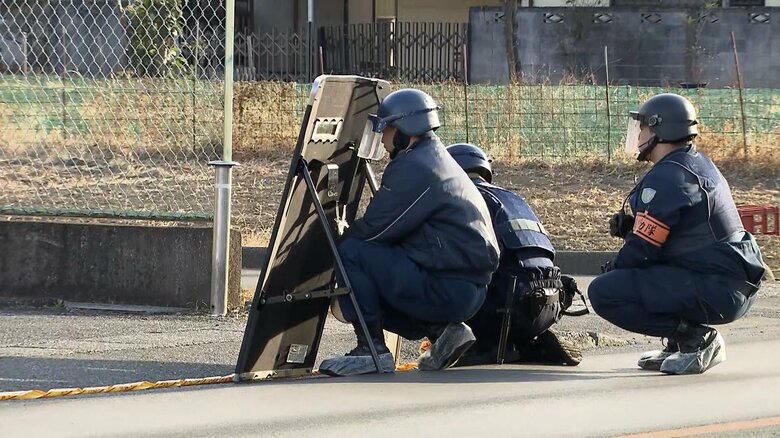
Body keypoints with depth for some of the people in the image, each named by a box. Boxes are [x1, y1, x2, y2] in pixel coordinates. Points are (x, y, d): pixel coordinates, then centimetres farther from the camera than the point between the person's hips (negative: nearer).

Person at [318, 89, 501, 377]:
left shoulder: (413, 168, -13)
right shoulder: (438, 161, 21)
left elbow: (375, 228, -13)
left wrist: (337, 239, 5)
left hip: (446, 292, -10)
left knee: (351, 253, -13)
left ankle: (372, 349, -13)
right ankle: (442, 330, 9)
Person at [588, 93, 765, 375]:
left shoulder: (665, 178, -16)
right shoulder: (699, 164, 15)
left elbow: (643, 251, -14)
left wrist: (611, 270, 6)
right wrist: (632, 226, 10)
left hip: (715, 294, -10)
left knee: (603, 293, -15)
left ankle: (696, 339, -12)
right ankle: (680, 344, 16)